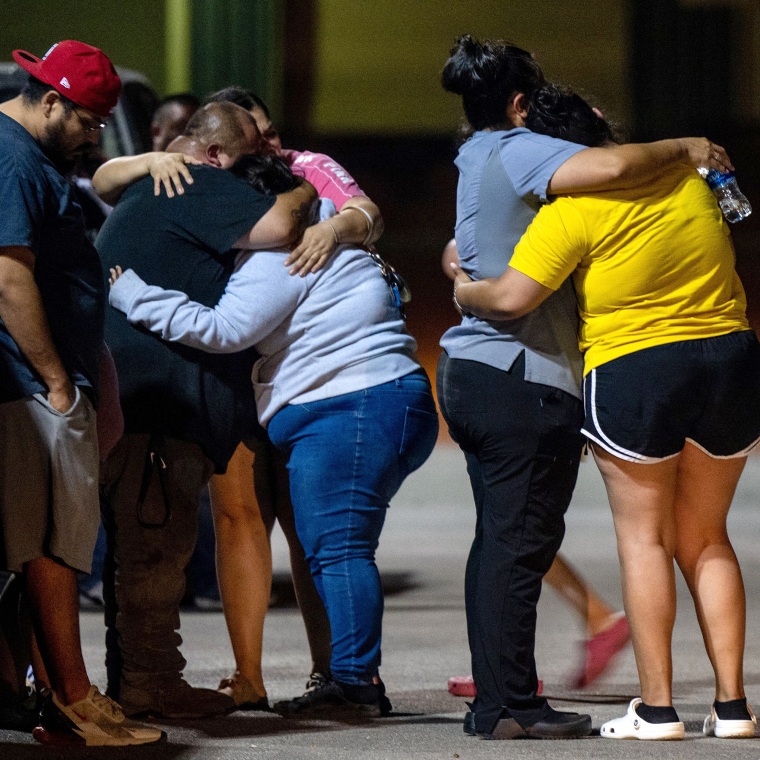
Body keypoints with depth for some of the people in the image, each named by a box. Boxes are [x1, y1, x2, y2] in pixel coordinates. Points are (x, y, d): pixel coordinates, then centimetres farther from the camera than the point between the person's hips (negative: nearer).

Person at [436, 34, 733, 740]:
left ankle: (495, 701, 15)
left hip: (470, 371, 10)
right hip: (524, 377, -10)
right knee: (519, 542, -8)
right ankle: (507, 706, -8)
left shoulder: (477, 157, 17)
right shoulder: (517, 153, -13)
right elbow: (613, 168, -29)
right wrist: (682, 147, -11)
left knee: (498, 540, 12)